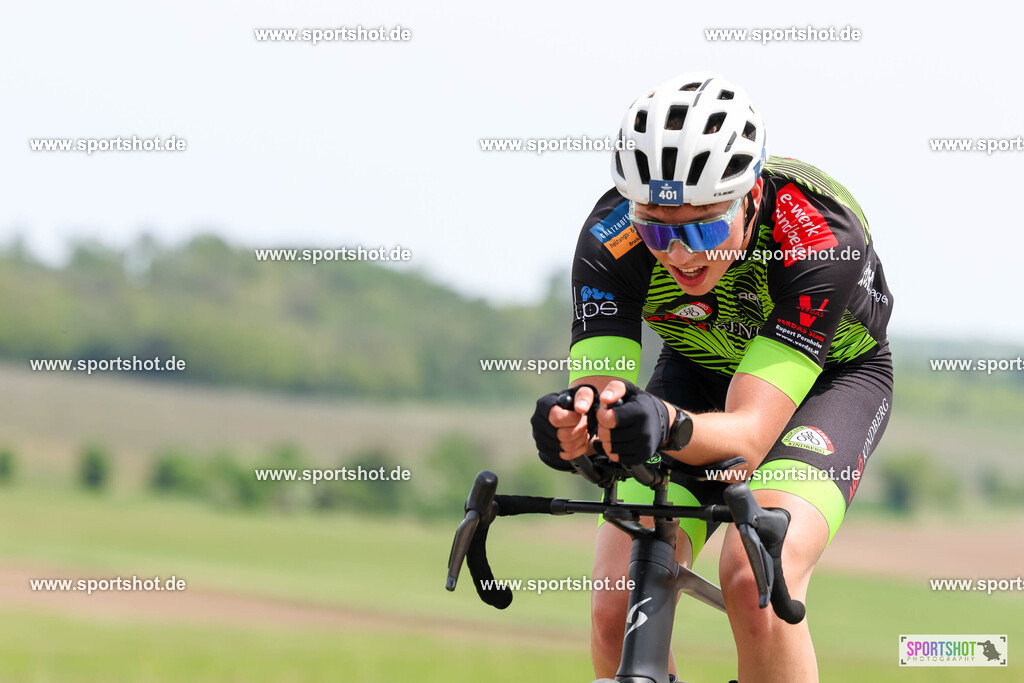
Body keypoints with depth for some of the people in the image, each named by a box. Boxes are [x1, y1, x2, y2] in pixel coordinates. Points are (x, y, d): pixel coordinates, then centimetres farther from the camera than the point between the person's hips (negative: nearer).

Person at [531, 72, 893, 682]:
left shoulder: (822, 236, -38)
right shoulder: (610, 237, -29)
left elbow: (749, 435, -43)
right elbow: (600, 390, -35)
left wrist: (669, 428, -65)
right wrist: (571, 428, -59)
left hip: (831, 376, -3)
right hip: (700, 377, 3)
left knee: (754, 585, -31)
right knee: (618, 611, -18)